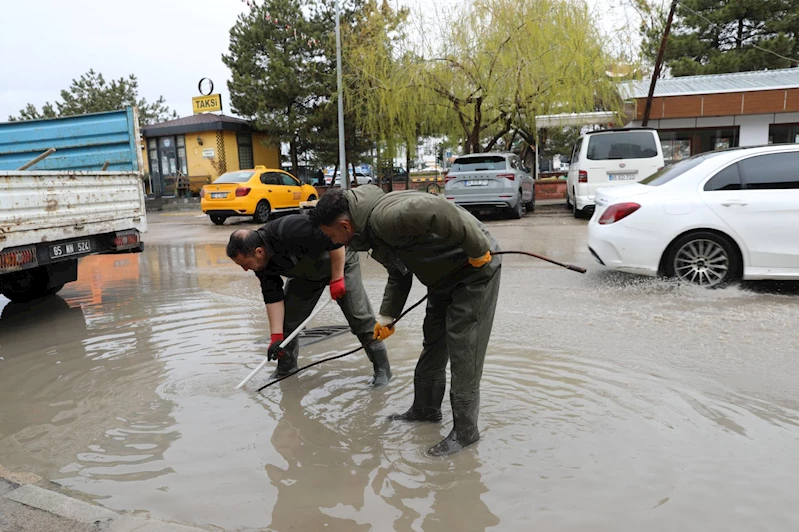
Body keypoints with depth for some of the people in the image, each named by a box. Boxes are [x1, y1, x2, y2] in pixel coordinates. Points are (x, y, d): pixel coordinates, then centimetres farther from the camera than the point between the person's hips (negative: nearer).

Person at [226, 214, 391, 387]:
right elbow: (273, 297, -11)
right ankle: (286, 369, 19)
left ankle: (382, 369, 4)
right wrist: (276, 336, -14)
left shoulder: (290, 231, -40)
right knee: (287, 320, -1)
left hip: (339, 261, -6)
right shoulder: (262, 262, -17)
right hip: (306, 274, 6)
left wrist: (337, 278, -27)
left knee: (359, 317, -10)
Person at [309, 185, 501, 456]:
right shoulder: (373, 230, 4)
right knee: (433, 344, 17)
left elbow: (437, 209, -42)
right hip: (444, 275, 10)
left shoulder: (385, 218, -29)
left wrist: (478, 251, -33)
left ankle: (465, 431, 8)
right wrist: (386, 317, 12)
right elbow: (399, 275, 14)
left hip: (475, 268, -10)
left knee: (463, 350, -6)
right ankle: (426, 408, 34)